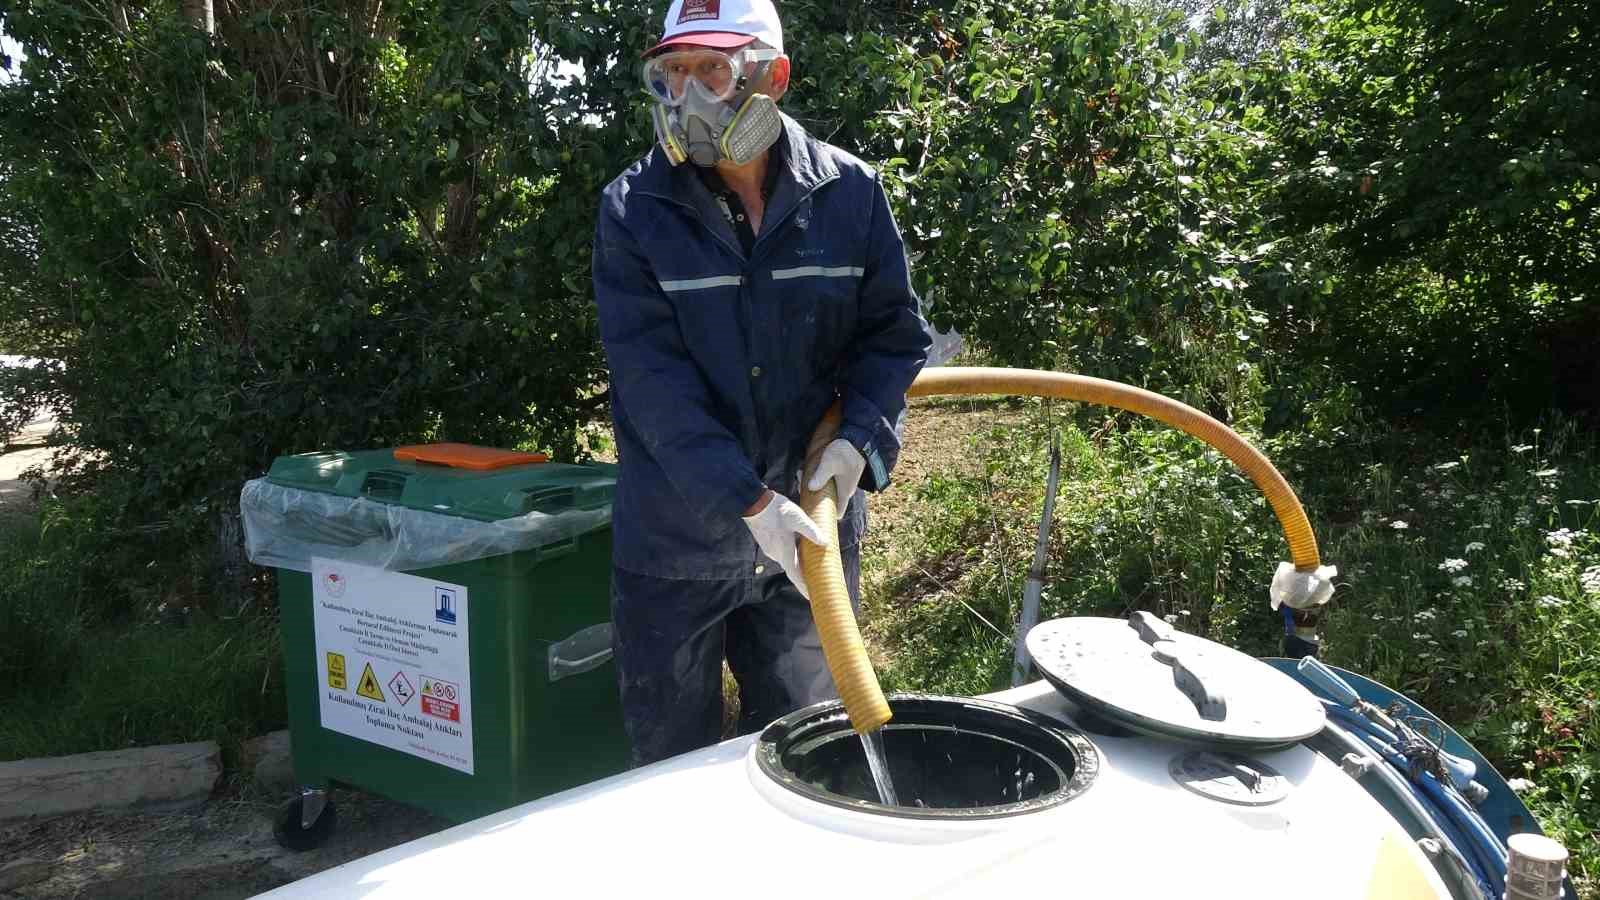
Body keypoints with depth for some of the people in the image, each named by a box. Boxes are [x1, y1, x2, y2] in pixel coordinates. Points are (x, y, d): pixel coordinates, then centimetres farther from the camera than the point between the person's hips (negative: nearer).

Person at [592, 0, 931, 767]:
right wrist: (749, 501, -25)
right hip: (675, 544, -1)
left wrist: (858, 440, -16)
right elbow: (651, 376, -16)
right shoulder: (633, 209, -8)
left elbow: (893, 335, 3)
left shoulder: (849, 193, -3)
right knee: (671, 769, 15)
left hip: (811, 529, 2)